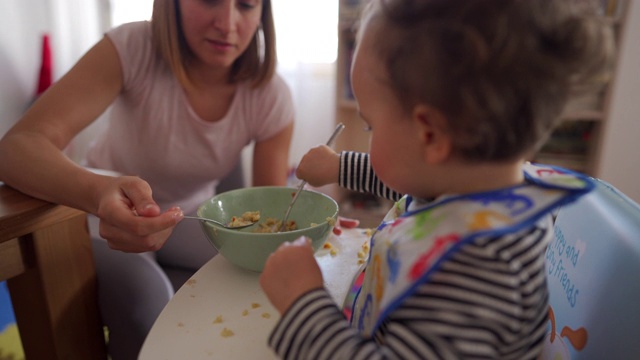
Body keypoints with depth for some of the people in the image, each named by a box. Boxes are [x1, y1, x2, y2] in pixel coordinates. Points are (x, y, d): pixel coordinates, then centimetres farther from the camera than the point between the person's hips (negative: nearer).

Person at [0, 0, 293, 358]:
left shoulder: (271, 96, -18)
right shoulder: (131, 48, -24)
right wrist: (98, 193, -54)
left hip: (189, 218, 3)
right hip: (106, 214, -2)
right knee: (143, 303, -29)